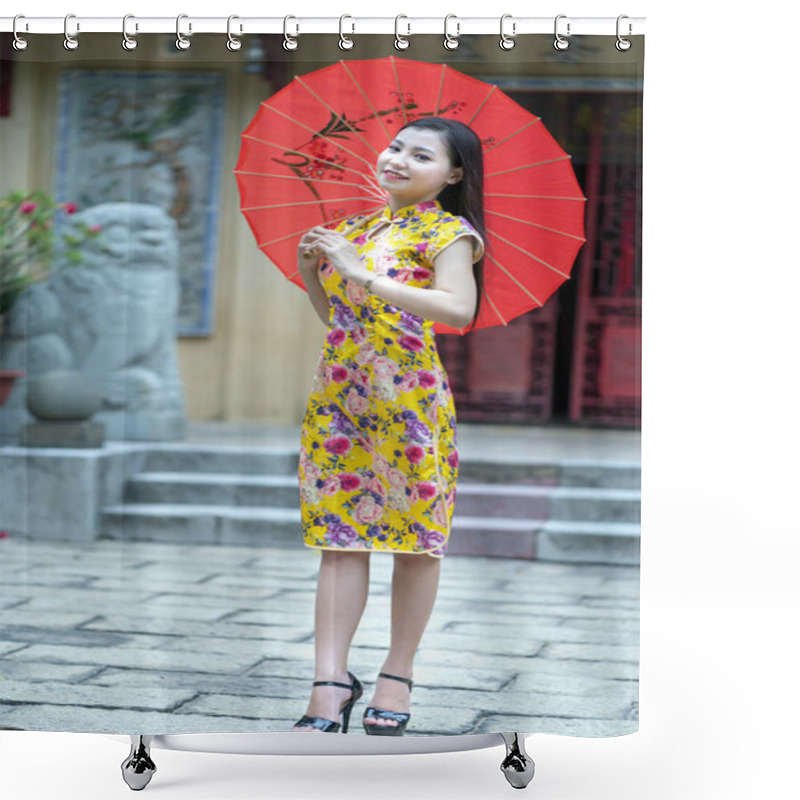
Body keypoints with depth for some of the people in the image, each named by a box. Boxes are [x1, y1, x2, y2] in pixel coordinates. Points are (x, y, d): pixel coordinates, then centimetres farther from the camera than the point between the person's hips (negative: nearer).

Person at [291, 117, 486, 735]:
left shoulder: (445, 232, -4)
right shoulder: (357, 228, 16)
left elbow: (458, 308, -22)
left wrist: (363, 275, -21)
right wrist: (311, 270, 4)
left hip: (408, 398, -6)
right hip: (339, 398, 6)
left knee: (415, 538, 2)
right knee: (340, 536, 0)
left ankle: (397, 678, 13)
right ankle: (331, 685, -2)